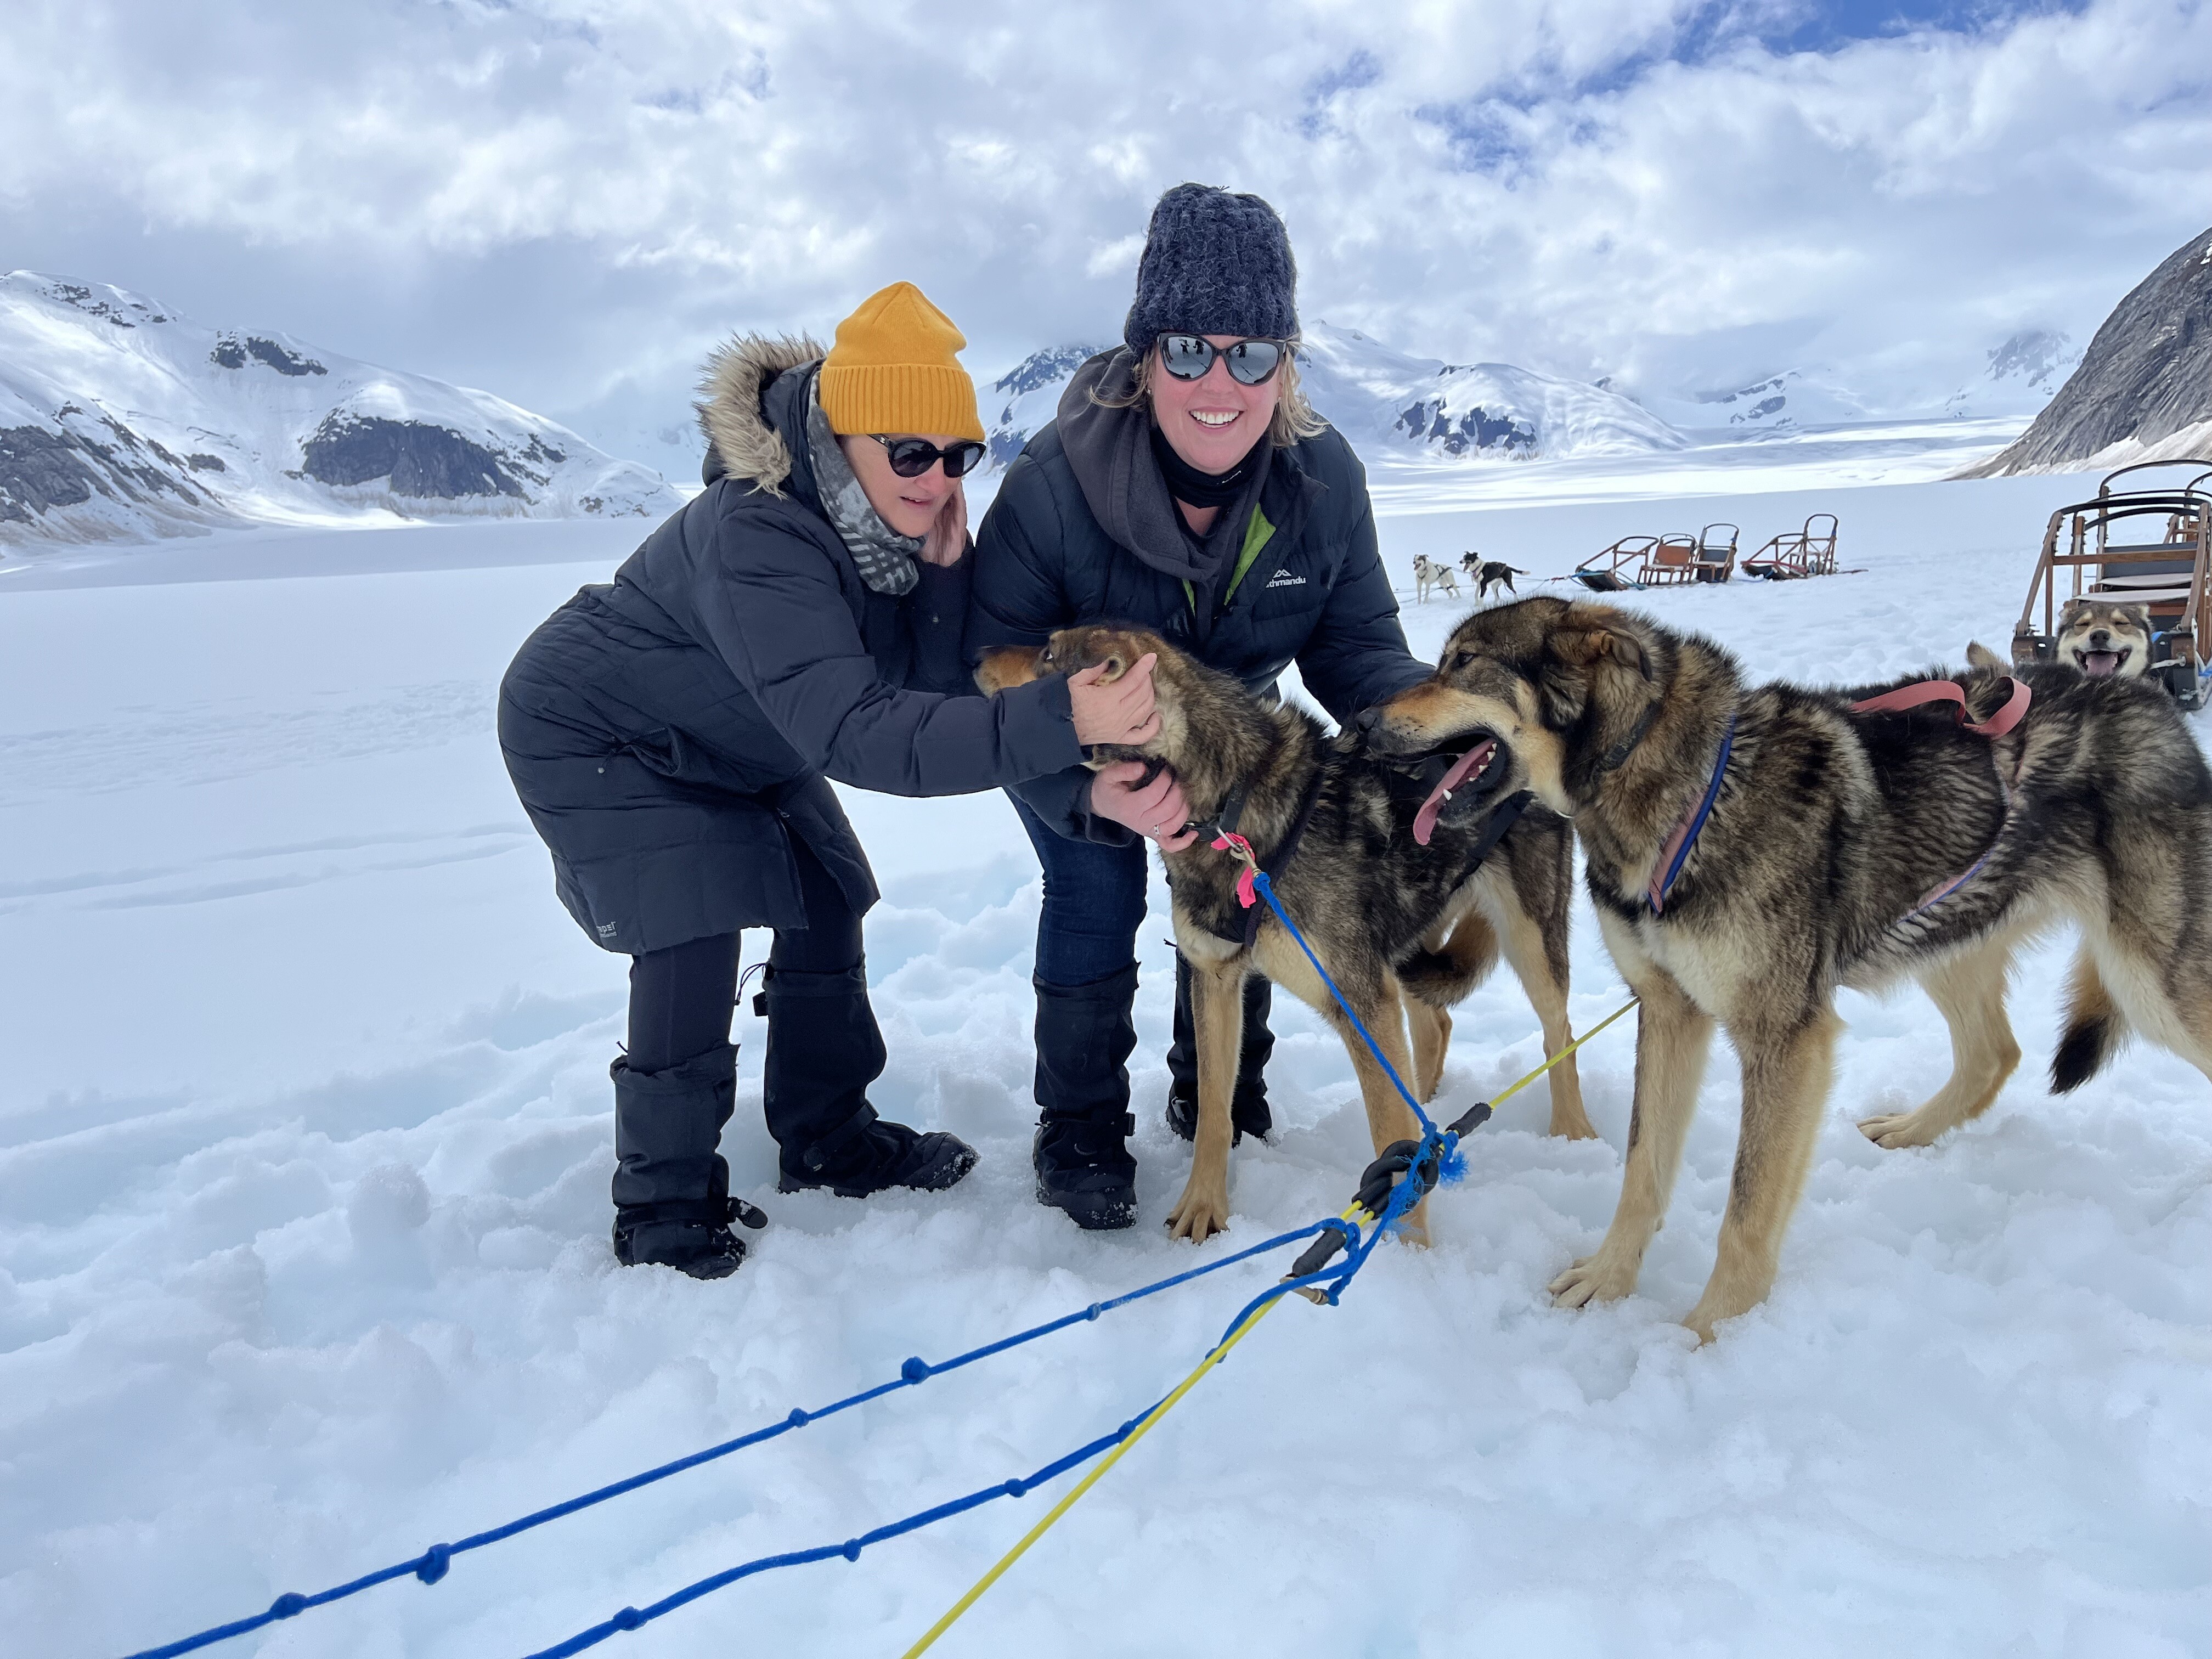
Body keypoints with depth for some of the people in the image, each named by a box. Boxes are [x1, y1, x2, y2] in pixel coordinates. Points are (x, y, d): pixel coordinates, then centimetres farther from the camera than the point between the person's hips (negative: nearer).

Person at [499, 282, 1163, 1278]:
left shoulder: (898, 518, -14)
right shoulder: (757, 537, -39)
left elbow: (929, 693, -17)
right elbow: (856, 735, -50)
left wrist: (944, 571, -32)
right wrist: (1058, 722, -60)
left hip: (725, 736, 8)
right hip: (593, 732, -8)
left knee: (827, 899, 5)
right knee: (693, 935, -18)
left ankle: (827, 1139, 22)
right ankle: (664, 1210, 0)